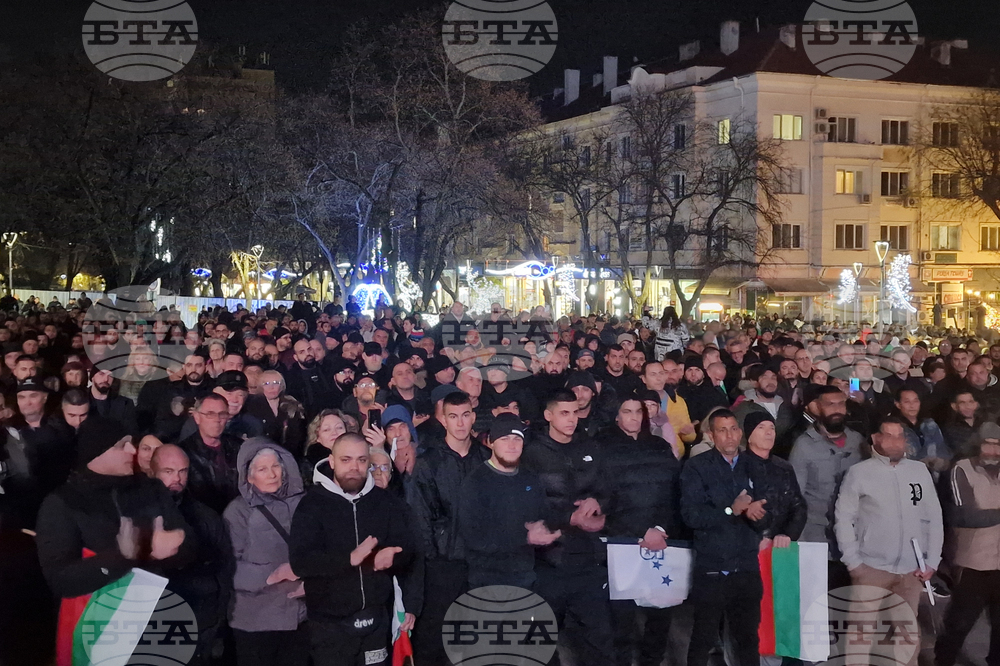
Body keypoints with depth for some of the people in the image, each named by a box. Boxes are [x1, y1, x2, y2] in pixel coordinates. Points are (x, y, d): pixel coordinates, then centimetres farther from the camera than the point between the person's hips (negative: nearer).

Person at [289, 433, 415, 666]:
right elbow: (300, 561, -15)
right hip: (330, 624, -3)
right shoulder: (313, 504, -4)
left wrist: (391, 558, -22)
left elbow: (407, 552, 1)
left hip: (377, 621, 3)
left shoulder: (386, 502, 6)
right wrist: (349, 558, -30)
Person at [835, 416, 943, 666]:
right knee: (862, 632, -2)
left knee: (909, 634, 11)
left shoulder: (920, 471, 7)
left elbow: (934, 518, 10)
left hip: (911, 570, 3)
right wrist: (853, 563, -7)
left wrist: (932, 562, 4)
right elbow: (844, 519, -2)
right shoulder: (859, 472, -2)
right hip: (871, 568, -3)